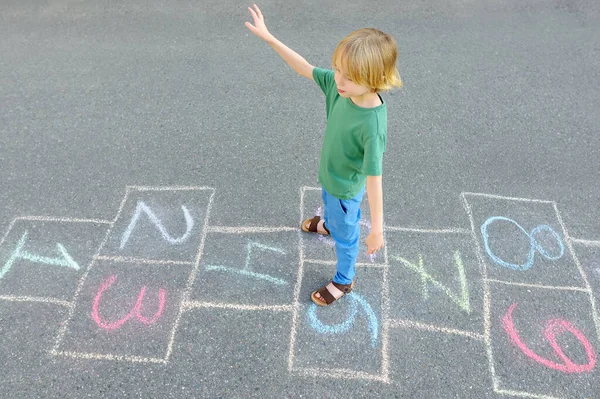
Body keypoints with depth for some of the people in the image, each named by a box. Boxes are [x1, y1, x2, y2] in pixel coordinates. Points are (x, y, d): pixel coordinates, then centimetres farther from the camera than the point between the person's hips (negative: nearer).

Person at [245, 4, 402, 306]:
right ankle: (328, 224, 74)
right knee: (328, 203, 39)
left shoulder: (372, 127, -41)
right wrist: (269, 37, -14)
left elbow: (373, 180, -35)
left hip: (346, 189, -6)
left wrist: (376, 229, -27)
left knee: (344, 236, 19)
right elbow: (304, 68, -11)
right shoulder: (339, 84, -23)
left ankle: (344, 281, 48)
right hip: (329, 174, 7)